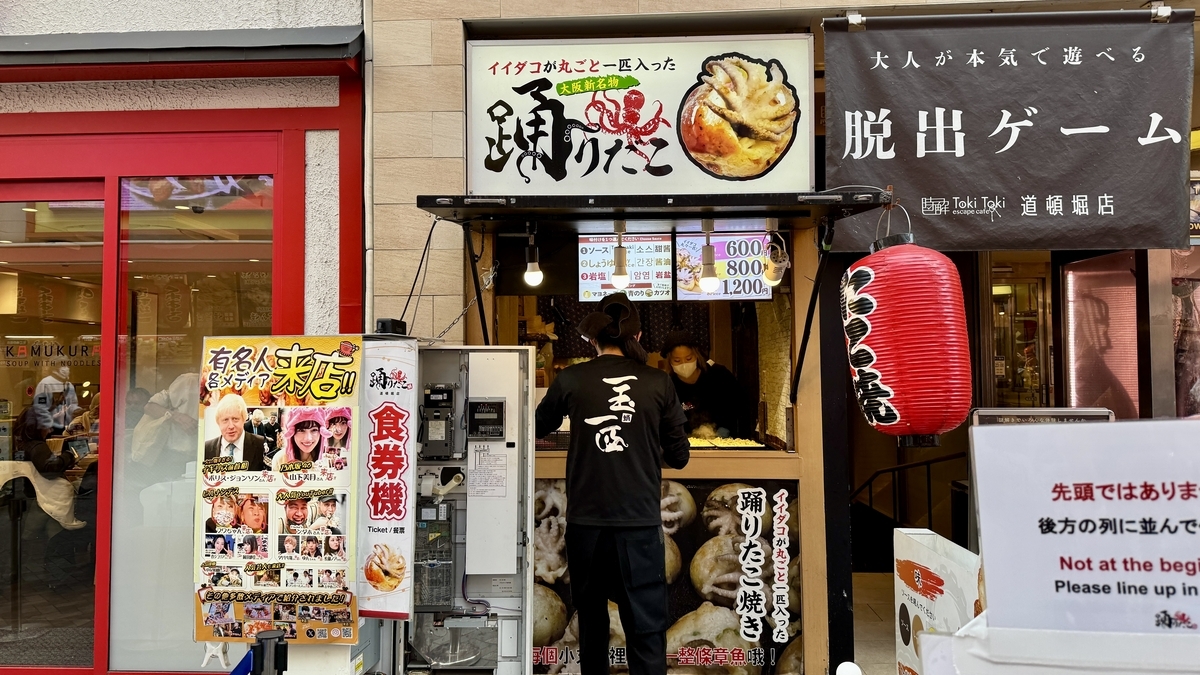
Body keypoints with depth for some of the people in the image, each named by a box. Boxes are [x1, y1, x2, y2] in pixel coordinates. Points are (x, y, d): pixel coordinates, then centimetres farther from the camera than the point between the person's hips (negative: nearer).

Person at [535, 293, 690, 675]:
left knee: (592, 619, 20)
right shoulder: (658, 383, -1)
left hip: (586, 520, 1)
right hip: (639, 520, -1)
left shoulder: (571, 380, -1)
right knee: (646, 627, 3)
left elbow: (540, 428, 18)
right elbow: (679, 457, 5)